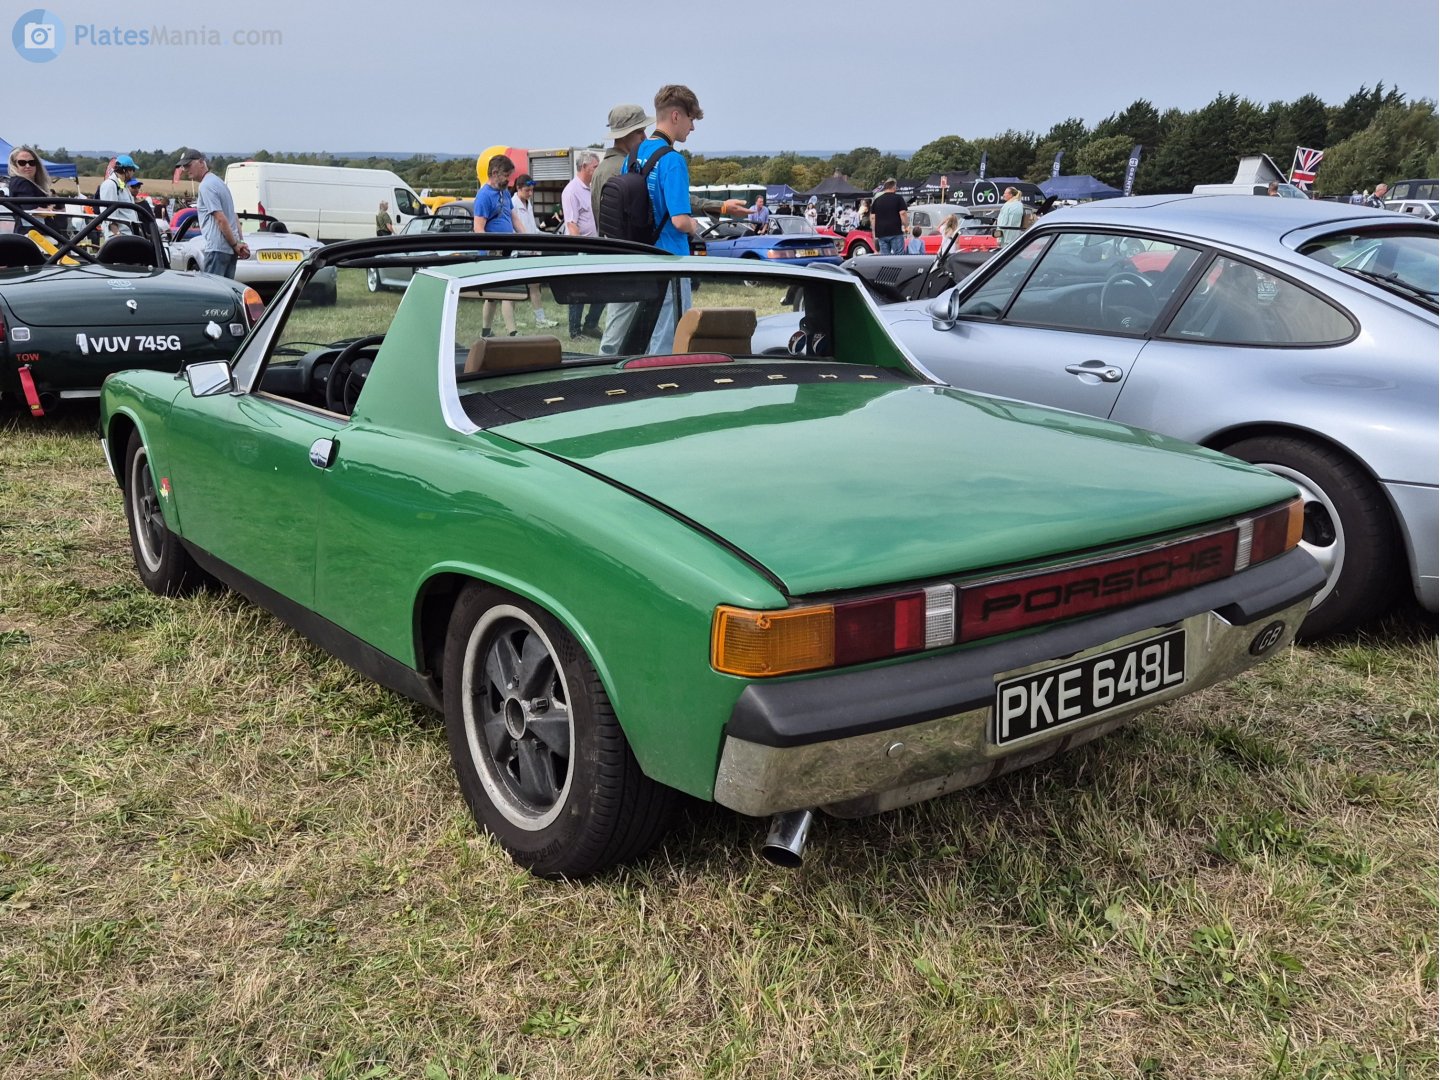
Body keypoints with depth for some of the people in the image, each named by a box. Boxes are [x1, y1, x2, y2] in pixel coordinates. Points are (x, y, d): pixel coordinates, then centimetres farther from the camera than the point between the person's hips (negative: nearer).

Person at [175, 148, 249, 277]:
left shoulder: (206, 186, -12)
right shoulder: (218, 181, 20)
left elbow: (221, 219, -19)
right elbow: (234, 217, 20)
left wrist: (235, 245, -13)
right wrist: (241, 241, 12)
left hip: (217, 248, -10)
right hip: (230, 249, 10)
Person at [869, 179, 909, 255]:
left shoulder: (877, 200, 13)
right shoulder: (898, 198, 0)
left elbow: (872, 218, 11)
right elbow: (903, 214, -9)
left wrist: (874, 234, 14)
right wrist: (906, 226, 4)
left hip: (881, 234, 4)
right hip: (896, 233, -4)